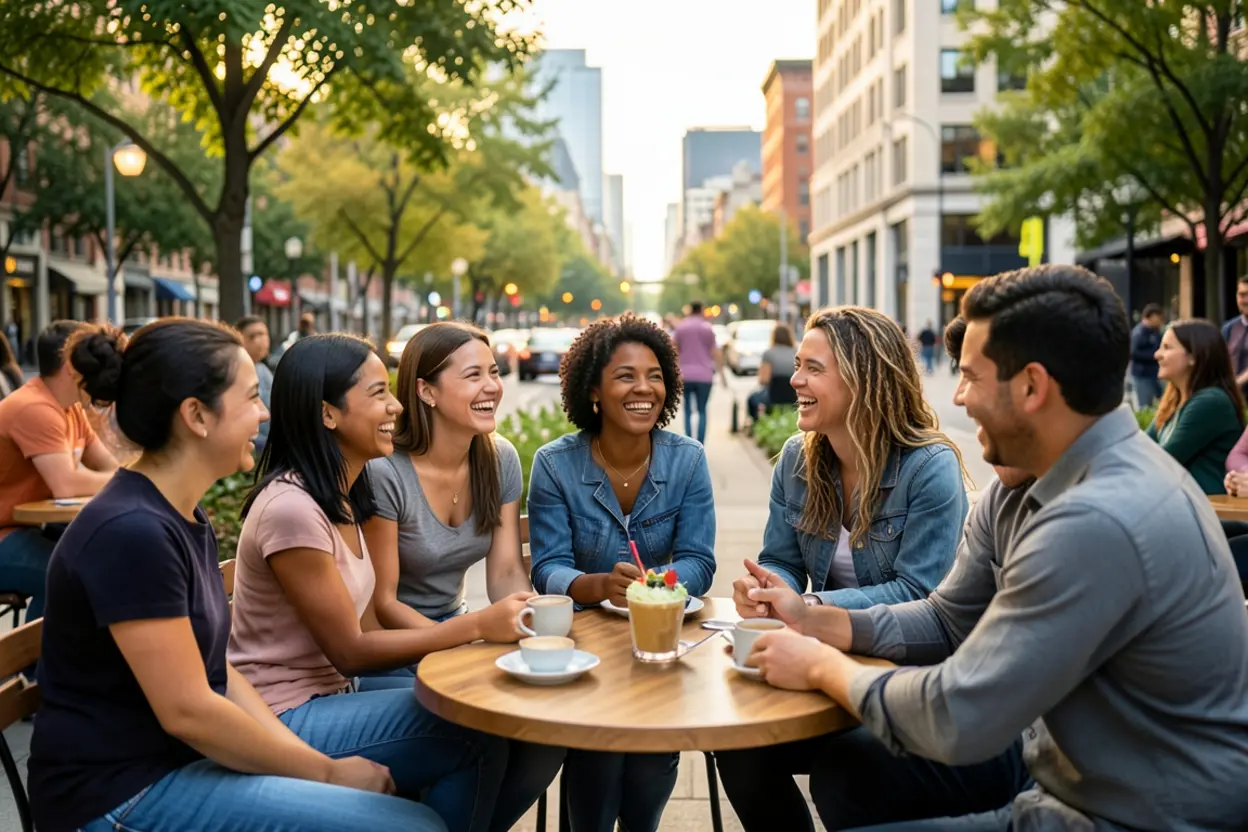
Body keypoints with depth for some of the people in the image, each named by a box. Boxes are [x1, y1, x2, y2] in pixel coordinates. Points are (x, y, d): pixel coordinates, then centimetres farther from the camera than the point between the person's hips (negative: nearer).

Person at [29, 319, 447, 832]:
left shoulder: (184, 518, 8)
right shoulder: (131, 532, -22)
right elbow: (187, 711, -21)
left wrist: (316, 759, 0)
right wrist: (327, 773, -11)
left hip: (182, 760, 9)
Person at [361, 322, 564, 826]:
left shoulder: (501, 460, -2)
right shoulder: (384, 472, -21)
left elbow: (507, 572, -2)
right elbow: (381, 604, -18)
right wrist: (478, 626, -33)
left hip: (456, 631, 6)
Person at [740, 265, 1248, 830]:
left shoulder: (1098, 523, -32)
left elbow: (957, 718, -28)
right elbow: (950, 620, 12)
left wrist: (824, 668, -12)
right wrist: (818, 621, 0)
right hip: (1069, 766, 9)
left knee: (852, 780, -5)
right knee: (845, 772, 11)